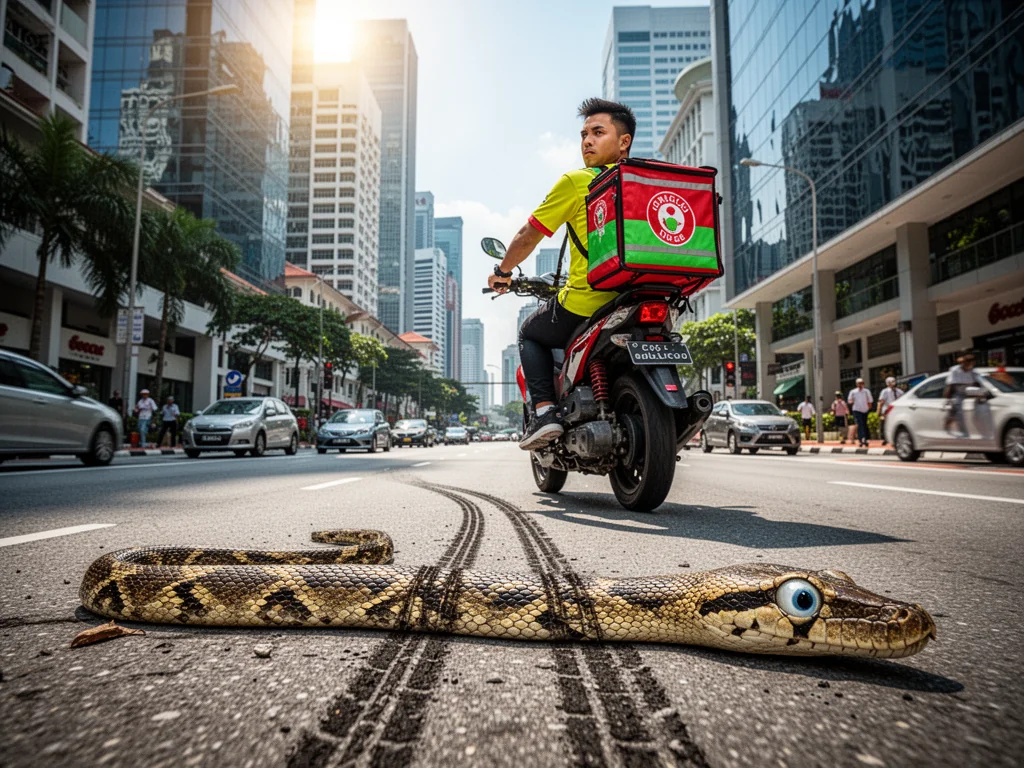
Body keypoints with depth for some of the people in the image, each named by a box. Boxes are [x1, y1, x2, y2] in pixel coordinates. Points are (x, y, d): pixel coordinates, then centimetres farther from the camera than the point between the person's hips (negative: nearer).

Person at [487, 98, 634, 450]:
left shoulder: (576, 182, -4)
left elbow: (529, 236, 3)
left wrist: (502, 271, 20)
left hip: (585, 305, -5)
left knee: (530, 332, 22)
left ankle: (544, 409, 4)